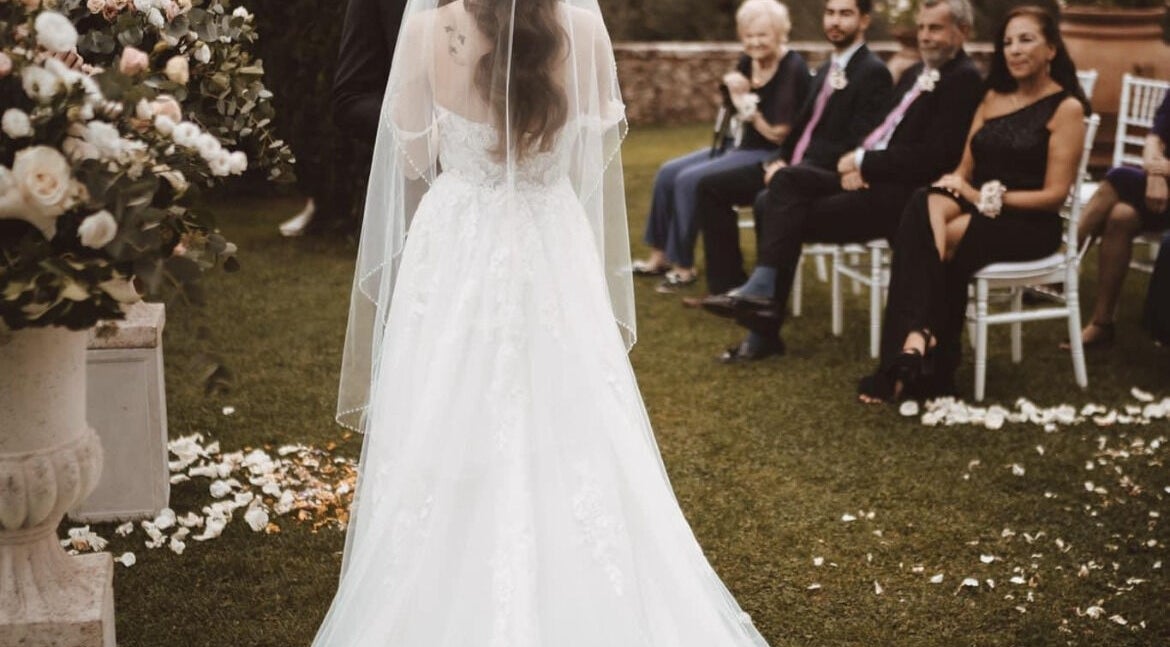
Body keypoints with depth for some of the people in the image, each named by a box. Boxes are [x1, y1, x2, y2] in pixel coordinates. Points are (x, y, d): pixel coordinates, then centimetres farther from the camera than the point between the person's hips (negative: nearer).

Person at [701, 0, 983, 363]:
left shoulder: (964, 81, -9)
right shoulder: (915, 74, 20)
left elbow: (932, 158, -17)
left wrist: (863, 162, -12)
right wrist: (858, 164, -3)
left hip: (901, 192, -8)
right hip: (870, 178, 8)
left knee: (791, 216, -18)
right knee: (787, 180, -13)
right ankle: (763, 289, -16)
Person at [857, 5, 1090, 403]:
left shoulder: (1066, 107, -1)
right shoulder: (993, 97, 18)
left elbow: (1054, 194, -9)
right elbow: (965, 169, 14)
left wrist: (986, 198, -15)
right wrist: (954, 185, -10)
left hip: (1030, 223, -5)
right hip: (977, 210, 5)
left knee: (940, 242, -33)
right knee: (925, 207, -32)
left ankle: (919, 341, -25)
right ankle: (918, 339, -43)